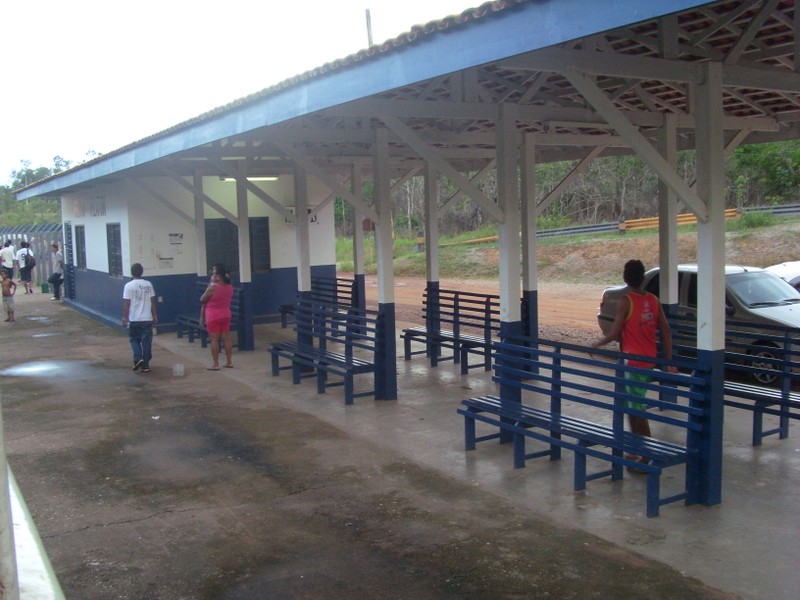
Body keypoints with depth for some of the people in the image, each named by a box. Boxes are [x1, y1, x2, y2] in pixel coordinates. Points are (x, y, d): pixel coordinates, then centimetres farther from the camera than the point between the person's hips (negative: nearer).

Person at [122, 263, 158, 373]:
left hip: (134, 319, -2)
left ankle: (138, 358, -5)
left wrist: (125, 318, -1)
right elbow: (153, 302, 4)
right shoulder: (148, 284, 0)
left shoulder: (129, 286, -9)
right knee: (146, 341, 7)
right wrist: (155, 316, 13)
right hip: (147, 319, 2)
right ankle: (145, 365, 9)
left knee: (134, 340, 15)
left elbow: (126, 304, -9)